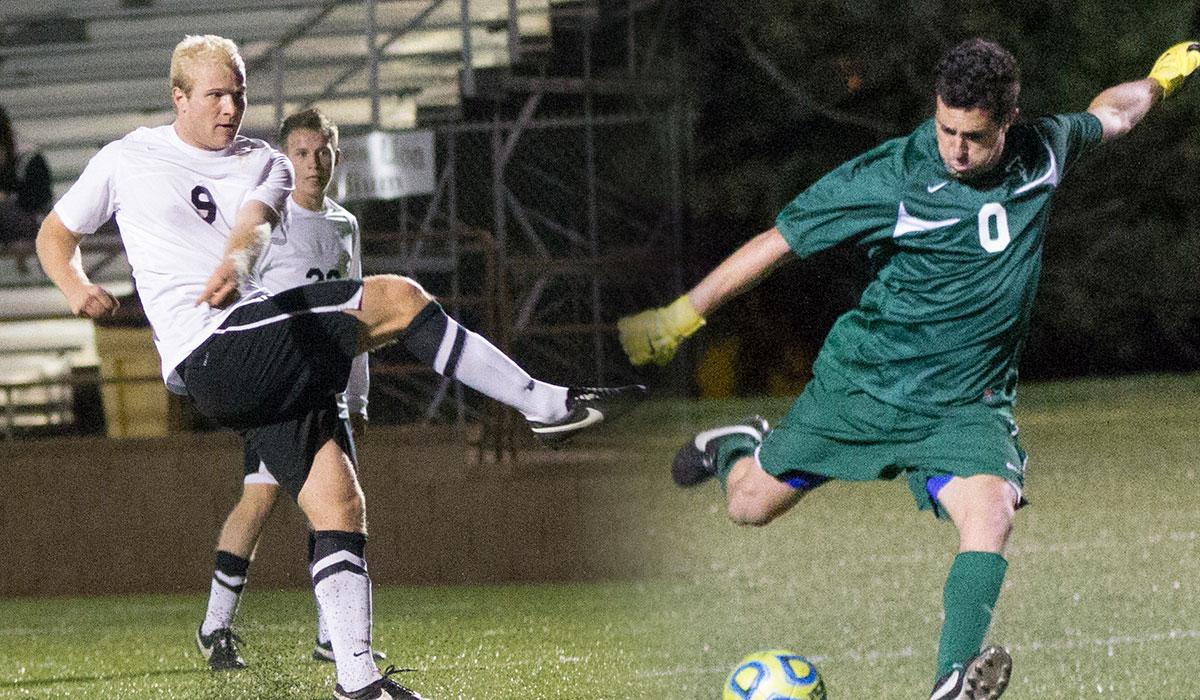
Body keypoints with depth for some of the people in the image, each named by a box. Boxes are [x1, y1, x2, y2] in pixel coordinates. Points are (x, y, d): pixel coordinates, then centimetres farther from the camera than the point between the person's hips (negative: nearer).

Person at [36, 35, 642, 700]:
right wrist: (76, 286, -2)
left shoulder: (264, 164, 19)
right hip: (213, 354, -5)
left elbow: (255, 224, -4)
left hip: (274, 364, 5)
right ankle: (549, 406, -11)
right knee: (398, 298, -17)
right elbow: (55, 234, 21)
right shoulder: (126, 159, 11)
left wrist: (235, 265, -28)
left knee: (338, 505, -4)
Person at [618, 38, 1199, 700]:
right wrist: (679, 317, -11)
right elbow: (779, 241, -12)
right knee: (749, 505, 10)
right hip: (863, 383, -1)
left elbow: (1108, 115, 19)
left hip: (965, 405, 1)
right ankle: (738, 447, 47)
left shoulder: (1042, 152, -6)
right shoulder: (888, 176, -19)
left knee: (991, 514, -28)